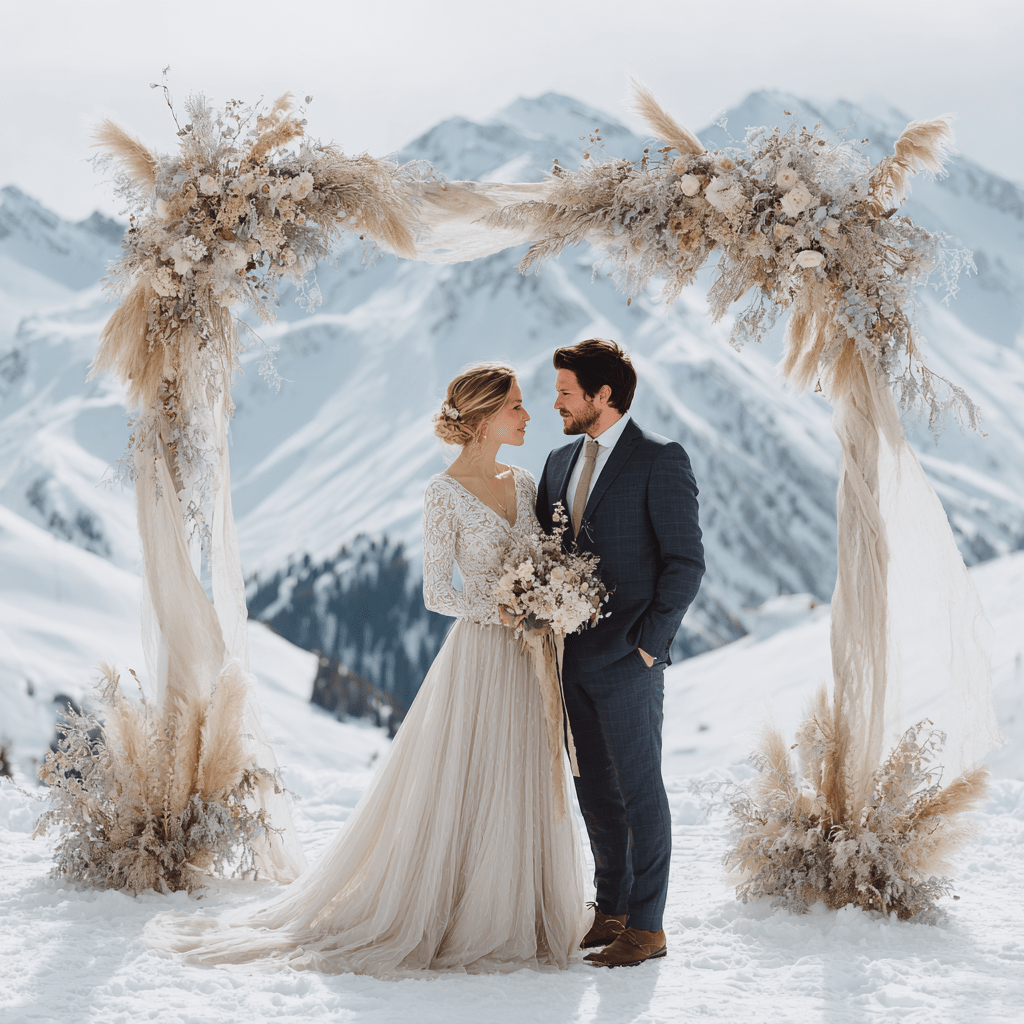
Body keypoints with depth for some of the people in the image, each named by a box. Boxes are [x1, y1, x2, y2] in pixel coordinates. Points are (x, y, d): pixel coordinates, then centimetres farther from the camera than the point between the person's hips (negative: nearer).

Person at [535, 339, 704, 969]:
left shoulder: (661, 461, -8)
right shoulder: (560, 463, 14)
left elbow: (686, 562, -11)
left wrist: (649, 643, -14)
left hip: (627, 659, -7)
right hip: (571, 655, 7)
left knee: (639, 789, -1)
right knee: (594, 790, 13)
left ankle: (647, 927, 6)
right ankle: (611, 909, 24)